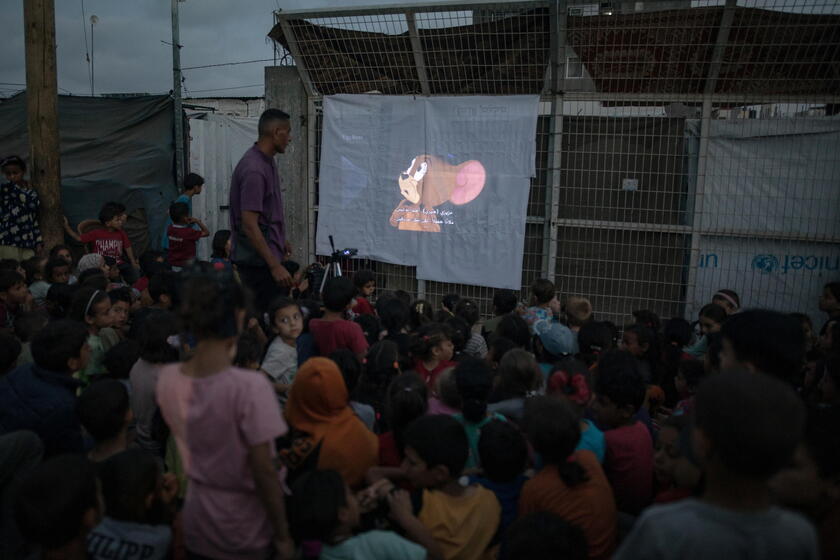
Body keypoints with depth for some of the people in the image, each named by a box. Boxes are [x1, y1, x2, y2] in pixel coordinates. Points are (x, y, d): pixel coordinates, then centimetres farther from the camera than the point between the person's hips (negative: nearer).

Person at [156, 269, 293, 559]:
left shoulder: (167, 379, -9)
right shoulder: (250, 386, -28)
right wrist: (283, 536, -9)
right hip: (245, 533, -5)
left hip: (195, 525, 5)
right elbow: (264, 472, -23)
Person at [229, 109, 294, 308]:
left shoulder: (267, 161, 10)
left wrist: (280, 240, 28)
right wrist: (274, 266, -27)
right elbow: (249, 225, -26)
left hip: (267, 254, 10)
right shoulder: (254, 170, -22)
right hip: (258, 261, -10)